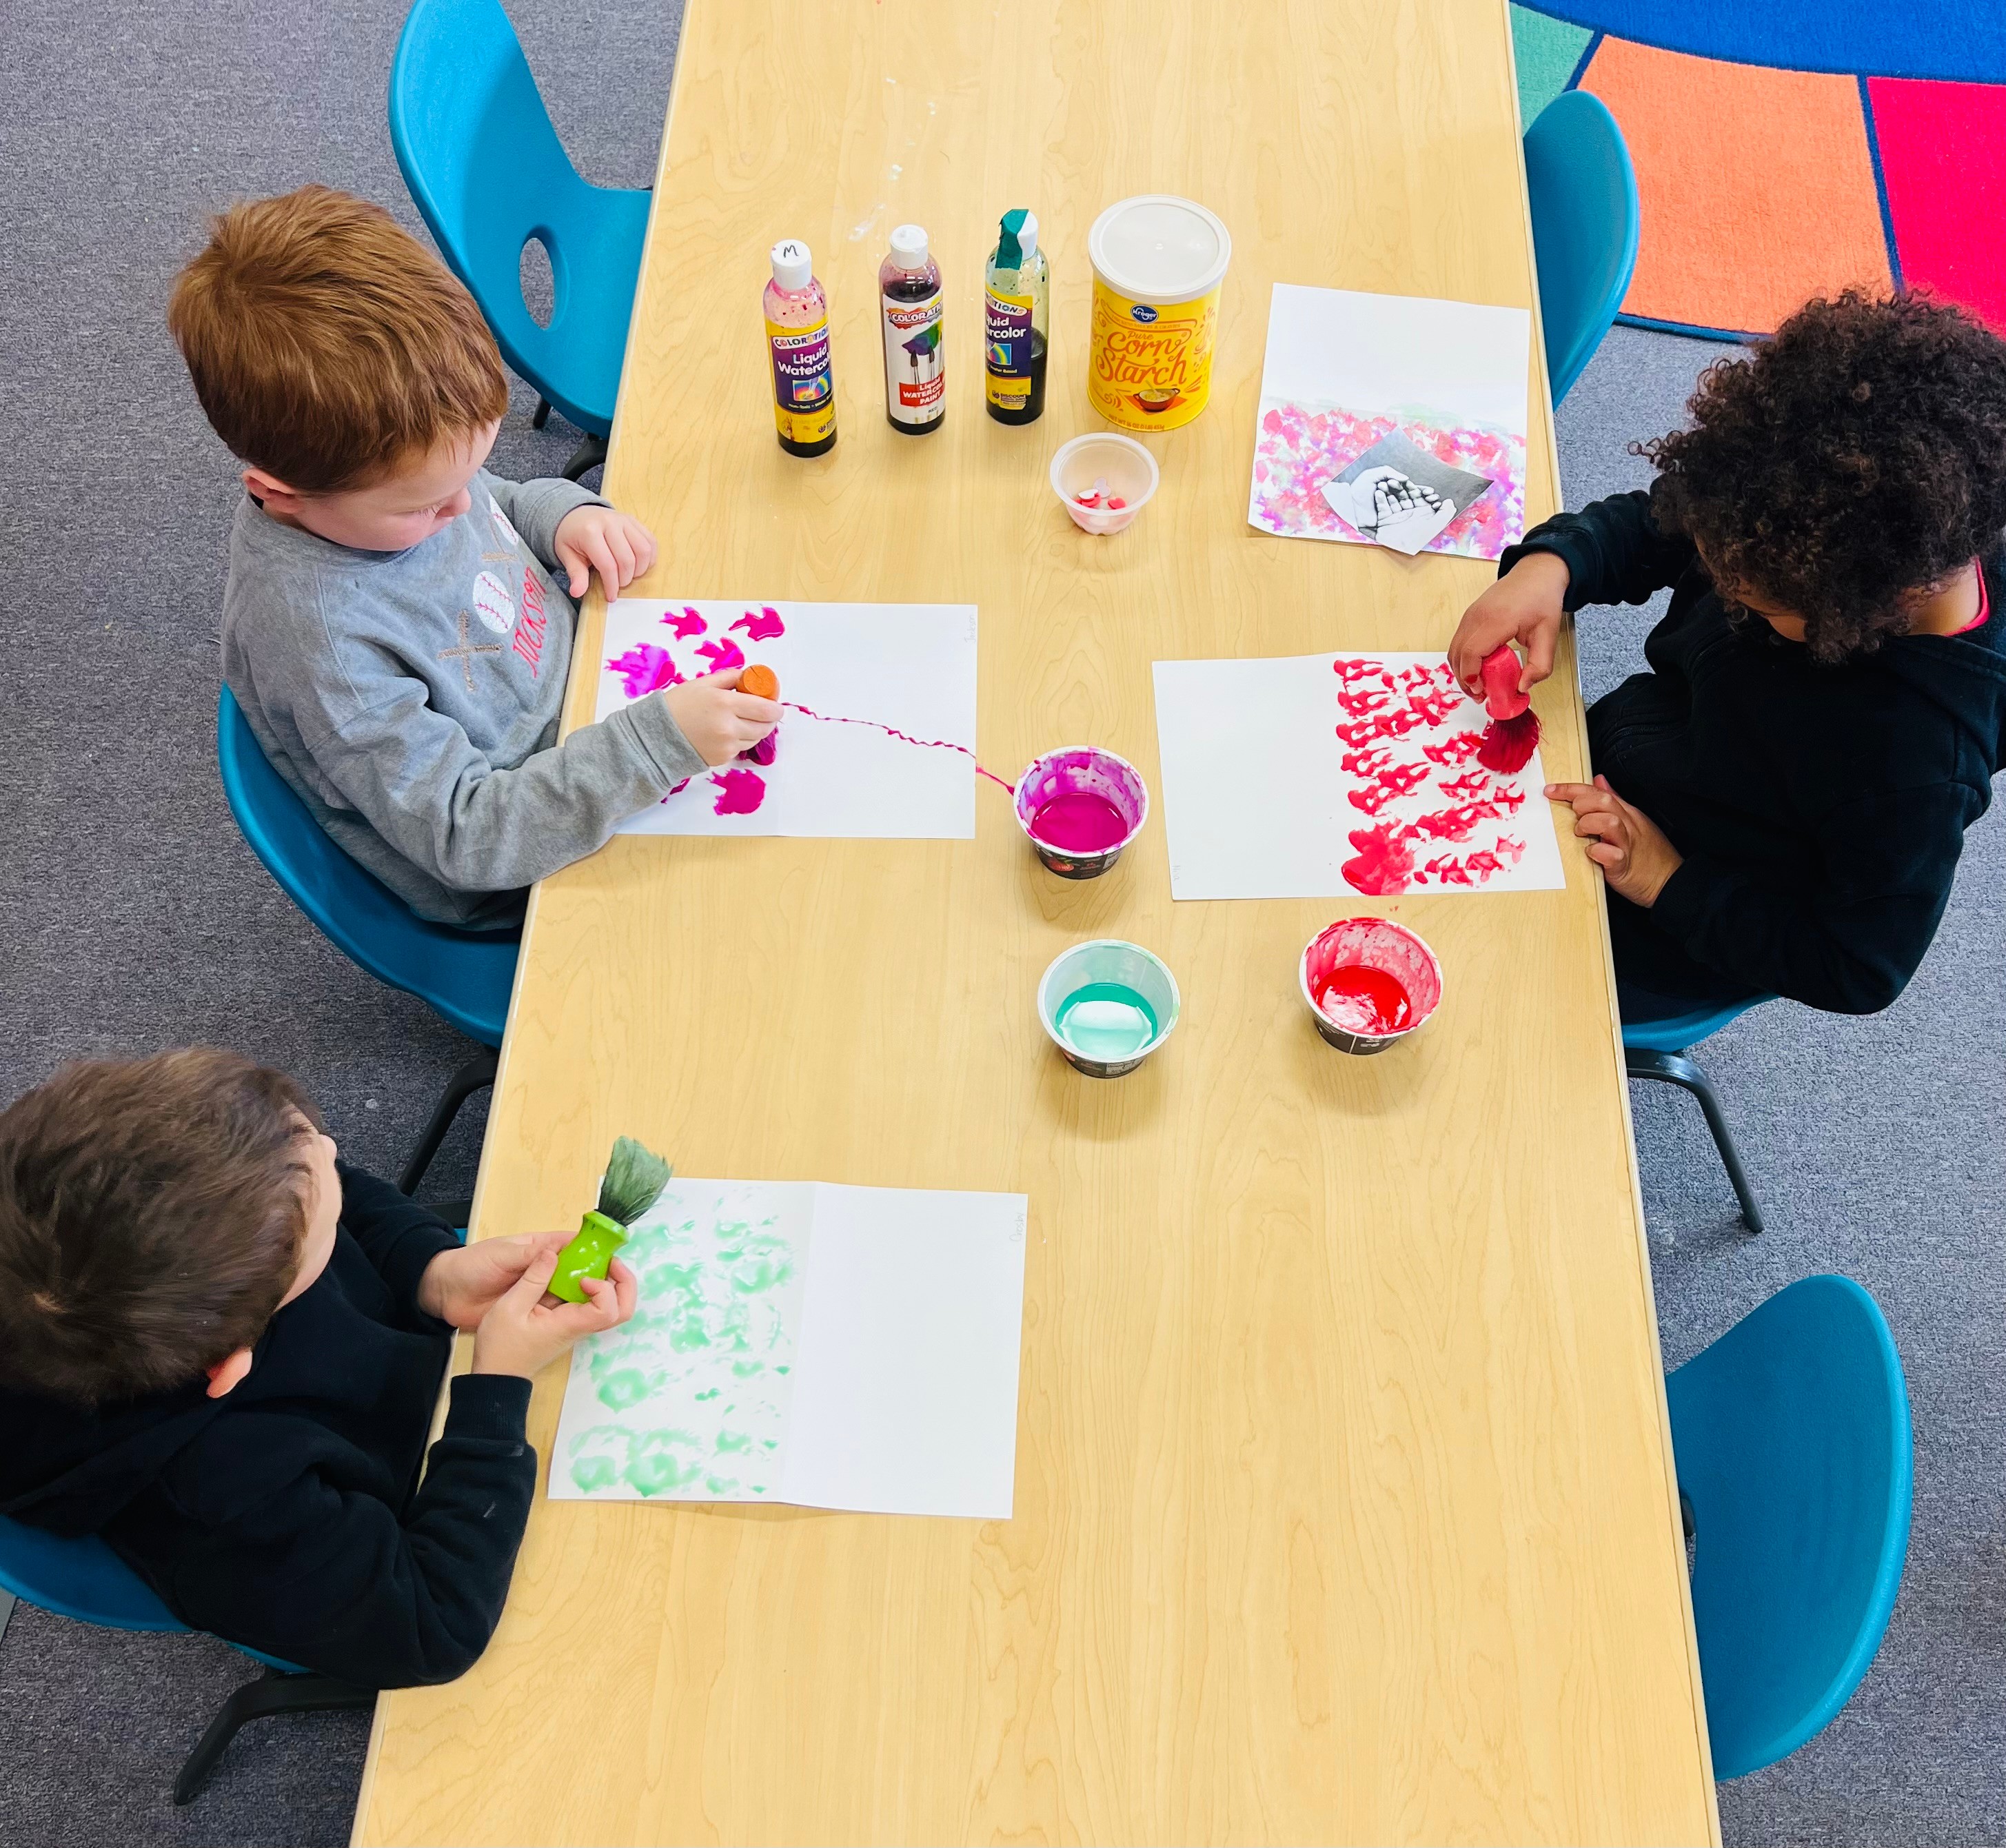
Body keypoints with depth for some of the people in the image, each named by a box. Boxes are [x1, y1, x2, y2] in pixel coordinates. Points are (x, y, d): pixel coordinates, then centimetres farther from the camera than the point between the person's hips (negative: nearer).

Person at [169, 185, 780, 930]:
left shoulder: (381, 467, -14)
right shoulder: (316, 637, -36)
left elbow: (497, 503, 11)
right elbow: (468, 838, -32)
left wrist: (567, 513, -12)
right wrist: (658, 739, -40)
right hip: (522, 887, -7)